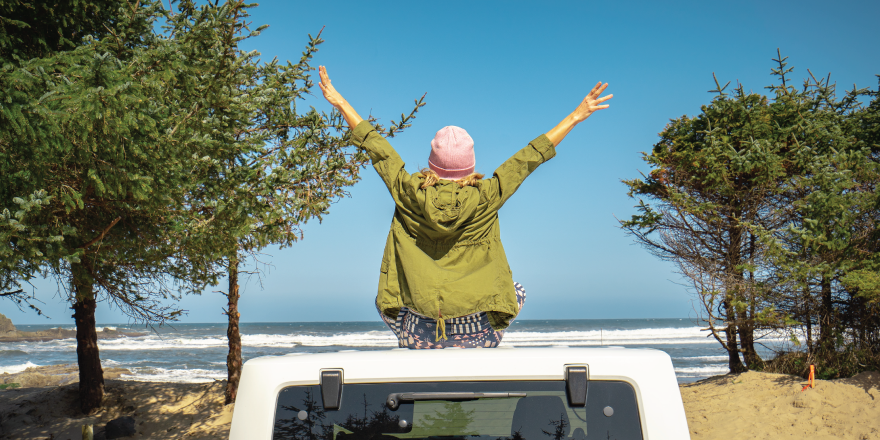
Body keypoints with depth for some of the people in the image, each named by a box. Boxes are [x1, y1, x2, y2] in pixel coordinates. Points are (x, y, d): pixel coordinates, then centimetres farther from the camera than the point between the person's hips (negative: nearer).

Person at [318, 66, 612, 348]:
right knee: (517, 291, 29)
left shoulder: (410, 192, -7)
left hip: (418, 333, 1)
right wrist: (576, 116, 9)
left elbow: (376, 146, 5)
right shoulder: (486, 196, -10)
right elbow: (530, 156, -1)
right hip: (476, 335, -1)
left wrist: (341, 104, 18)